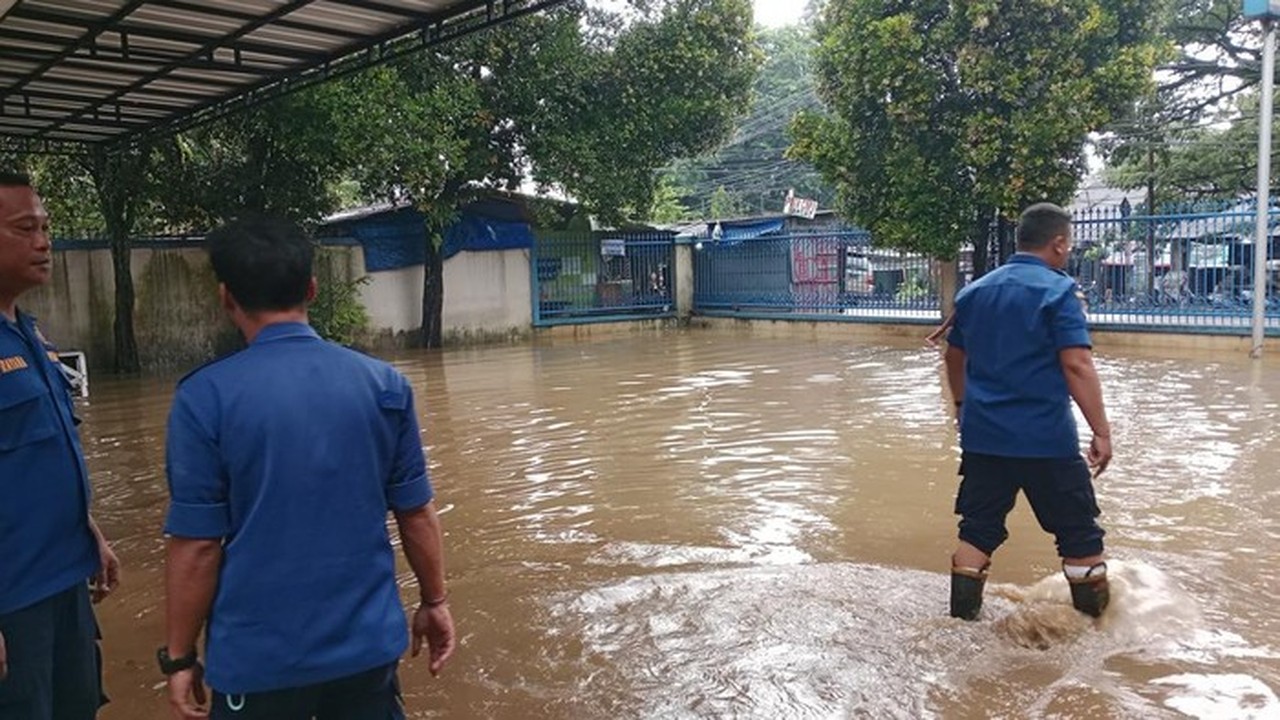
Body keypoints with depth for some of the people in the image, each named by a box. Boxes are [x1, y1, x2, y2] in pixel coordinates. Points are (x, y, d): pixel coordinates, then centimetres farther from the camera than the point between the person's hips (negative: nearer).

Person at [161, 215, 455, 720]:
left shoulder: (206, 396, -13)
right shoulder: (384, 384, -6)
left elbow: (197, 544, -11)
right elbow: (417, 511, -1)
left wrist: (179, 657, 1)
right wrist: (434, 601, 12)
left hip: (259, 656, -2)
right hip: (368, 642, 2)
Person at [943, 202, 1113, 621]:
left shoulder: (975, 291, 11)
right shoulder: (1057, 290, -8)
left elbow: (955, 358, 20)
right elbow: (1076, 365, -17)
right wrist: (1101, 431, -14)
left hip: (983, 434, 6)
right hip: (1045, 437, -5)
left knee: (978, 531, 12)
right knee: (1079, 535, 10)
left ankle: (961, 619, 15)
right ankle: (1096, 619, 20)